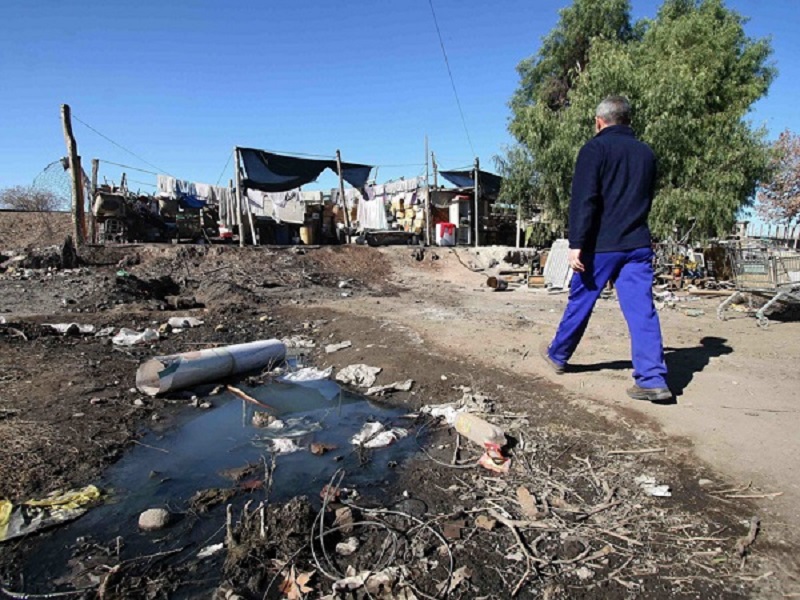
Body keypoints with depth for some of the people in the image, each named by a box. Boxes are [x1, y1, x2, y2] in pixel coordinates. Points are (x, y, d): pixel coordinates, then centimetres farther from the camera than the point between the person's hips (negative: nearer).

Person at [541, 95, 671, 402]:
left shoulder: (595, 148, -5)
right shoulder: (646, 153, 15)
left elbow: (584, 200, -16)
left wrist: (576, 244, -18)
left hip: (601, 245, -5)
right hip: (638, 245, 5)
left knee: (580, 302, 9)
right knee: (642, 309, 0)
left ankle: (558, 355, 27)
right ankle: (653, 378, -5)